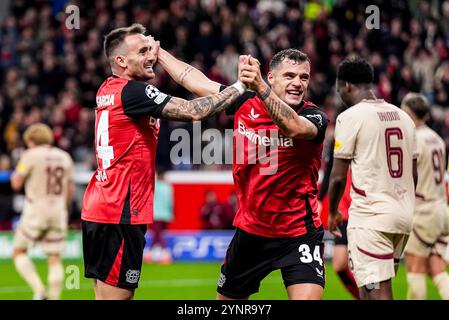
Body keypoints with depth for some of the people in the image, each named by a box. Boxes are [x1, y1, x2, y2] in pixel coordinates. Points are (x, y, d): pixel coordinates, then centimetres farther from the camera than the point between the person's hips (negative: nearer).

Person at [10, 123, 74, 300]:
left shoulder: (31, 155, -6)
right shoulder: (64, 157, 10)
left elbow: (16, 183, -6)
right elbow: (70, 189, 15)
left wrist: (17, 171, 14)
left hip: (36, 211, -5)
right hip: (58, 212, 5)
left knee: (19, 251, 6)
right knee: (54, 258, 7)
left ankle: (39, 289, -13)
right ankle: (54, 297, 2)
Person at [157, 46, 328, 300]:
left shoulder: (314, 117, -14)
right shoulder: (246, 104, -2)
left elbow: (293, 127, -38)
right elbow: (197, 82, 12)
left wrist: (260, 87, -52)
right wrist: (159, 53, 19)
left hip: (299, 233, -5)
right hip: (250, 229, 5)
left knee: (308, 296, -22)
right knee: (226, 298, 16)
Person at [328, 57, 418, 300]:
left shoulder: (350, 117, -7)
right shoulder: (403, 117, 14)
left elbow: (338, 175, -7)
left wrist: (332, 212, 8)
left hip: (370, 217, -7)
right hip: (404, 215, 7)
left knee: (378, 291, -10)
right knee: (369, 289, 19)